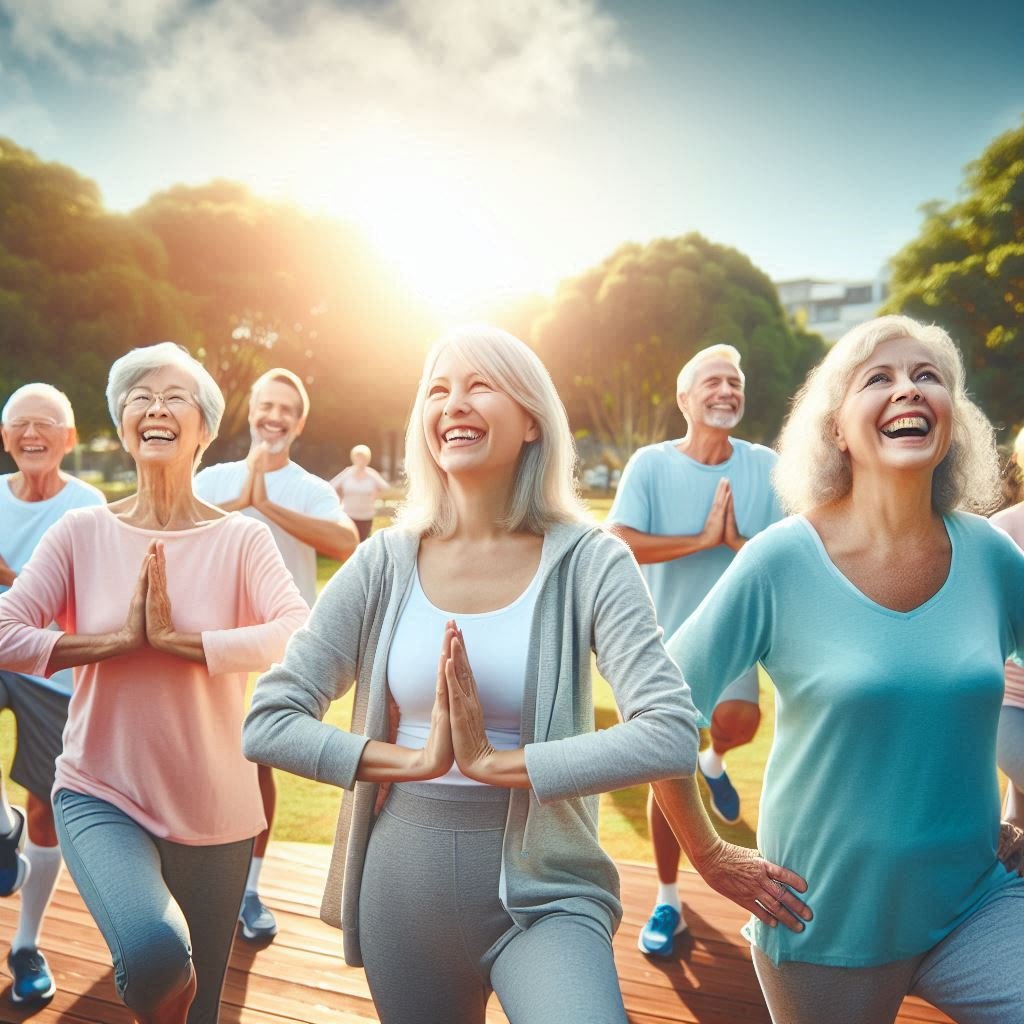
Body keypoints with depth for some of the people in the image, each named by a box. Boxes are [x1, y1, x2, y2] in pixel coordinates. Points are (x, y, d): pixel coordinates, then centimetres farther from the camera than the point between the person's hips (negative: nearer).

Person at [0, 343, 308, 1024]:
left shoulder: (240, 538, -8)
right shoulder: (83, 532, -2)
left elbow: (301, 636, -22)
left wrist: (176, 638, -24)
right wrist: (119, 639, -17)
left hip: (214, 810, 1)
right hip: (101, 794, 0)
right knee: (154, 951, -26)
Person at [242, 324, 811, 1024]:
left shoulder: (589, 562, -10)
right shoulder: (386, 562, -3)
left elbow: (669, 735, -20)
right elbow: (267, 721, -6)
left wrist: (494, 761, -17)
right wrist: (417, 759, -16)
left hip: (542, 892, -2)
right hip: (403, 891, 3)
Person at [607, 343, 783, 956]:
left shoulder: (765, 466, -2)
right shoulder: (651, 464, -8)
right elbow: (620, 544, -20)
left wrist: (738, 541, -20)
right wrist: (705, 539, -19)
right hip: (662, 637, -1)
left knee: (739, 720, -28)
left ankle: (715, 760, 12)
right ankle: (668, 902, 27)